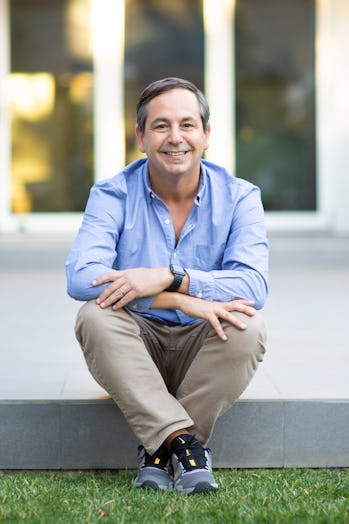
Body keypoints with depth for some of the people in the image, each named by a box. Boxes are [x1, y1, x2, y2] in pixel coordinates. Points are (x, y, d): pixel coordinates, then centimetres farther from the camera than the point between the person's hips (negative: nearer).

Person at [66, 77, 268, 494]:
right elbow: (80, 278, -22)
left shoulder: (238, 197, -4)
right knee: (95, 317, -30)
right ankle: (185, 443, -32)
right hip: (136, 347, 0)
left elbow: (254, 287, -19)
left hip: (205, 350, 0)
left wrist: (169, 278, -33)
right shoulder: (113, 195, -5)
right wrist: (183, 300, -32)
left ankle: (160, 448, -20)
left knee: (248, 327, -30)